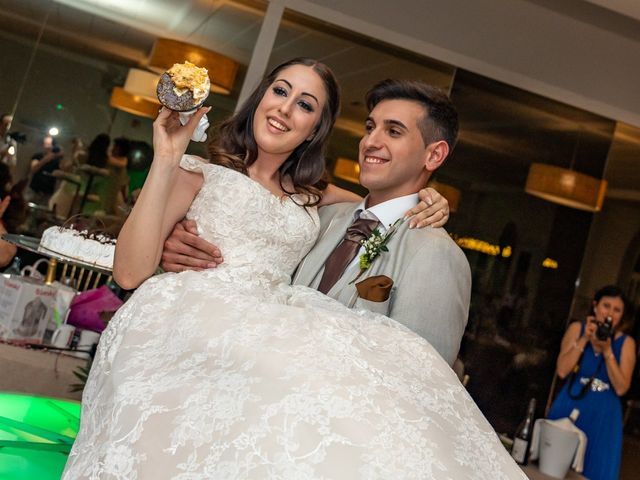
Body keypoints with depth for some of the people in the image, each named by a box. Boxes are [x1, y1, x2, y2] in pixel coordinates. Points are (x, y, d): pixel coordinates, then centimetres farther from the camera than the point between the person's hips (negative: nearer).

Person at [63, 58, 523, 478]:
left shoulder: (314, 198, 23)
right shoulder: (200, 173, 11)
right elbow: (131, 272, 0)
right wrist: (165, 162, -5)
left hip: (273, 328, 4)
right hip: (193, 317, -4)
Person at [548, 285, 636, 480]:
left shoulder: (626, 343, -2)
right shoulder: (577, 328, -1)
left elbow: (621, 388, -9)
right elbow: (562, 371, -9)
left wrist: (607, 351, -18)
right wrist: (585, 339, -15)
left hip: (603, 417, 0)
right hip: (570, 408, 0)